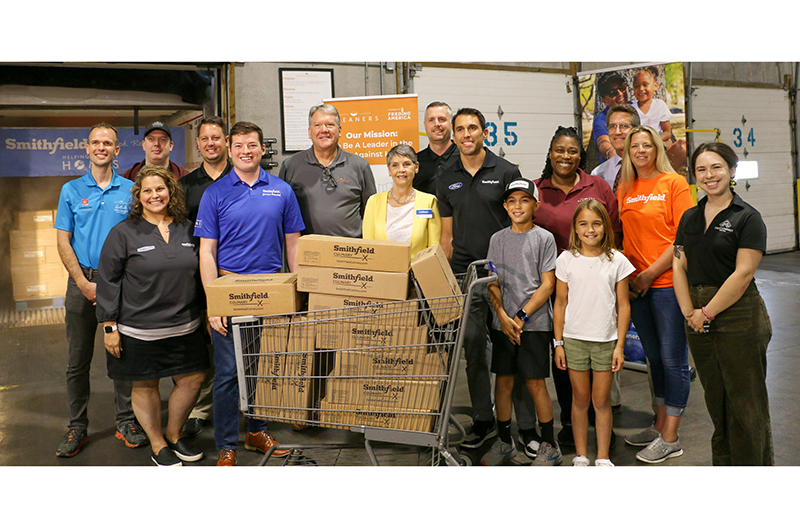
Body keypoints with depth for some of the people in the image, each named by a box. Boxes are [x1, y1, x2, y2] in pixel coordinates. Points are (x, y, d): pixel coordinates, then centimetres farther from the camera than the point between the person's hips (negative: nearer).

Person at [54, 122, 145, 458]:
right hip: (81, 282, 1)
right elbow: (63, 242, 3)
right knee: (78, 360, 5)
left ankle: (126, 423, 16)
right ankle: (77, 427, 16)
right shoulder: (71, 190, 6)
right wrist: (84, 283, -8)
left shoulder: (131, 191, 5)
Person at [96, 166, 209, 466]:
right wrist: (109, 326, -8)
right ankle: (157, 445, 26)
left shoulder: (187, 230, 8)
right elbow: (108, 281, -5)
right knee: (145, 386, 7)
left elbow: (200, 274, 16)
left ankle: (174, 435, 30)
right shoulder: (123, 233, -5)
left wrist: (205, 314, 15)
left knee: (192, 379, 7)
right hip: (139, 329, -4)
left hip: (185, 326, 4)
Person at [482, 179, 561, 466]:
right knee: (503, 382, 7)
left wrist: (522, 316, -11)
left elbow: (547, 285, -5)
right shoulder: (498, 239, 9)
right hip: (503, 323, 3)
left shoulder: (544, 238, -1)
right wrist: (503, 317, -7)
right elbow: (492, 283, 6)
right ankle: (504, 442, 23)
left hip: (534, 323, -3)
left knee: (535, 383, 0)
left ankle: (549, 446, 14)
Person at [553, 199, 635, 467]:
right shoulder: (567, 260, -1)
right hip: (574, 338, 0)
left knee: (602, 400, 6)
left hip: (606, 340, 0)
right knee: (580, 399, 9)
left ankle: (603, 457, 19)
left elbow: (623, 306, 1)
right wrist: (558, 343, 2)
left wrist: (620, 346, -2)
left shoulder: (617, 261, -2)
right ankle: (581, 455, 22)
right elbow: (560, 304, 3)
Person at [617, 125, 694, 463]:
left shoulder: (674, 183, -5)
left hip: (668, 283, -5)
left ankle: (670, 438, 9)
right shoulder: (624, 190, 11)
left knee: (673, 359, 0)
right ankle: (660, 425, 27)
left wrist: (650, 273, -13)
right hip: (635, 285, 6)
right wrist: (626, 276, 1)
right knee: (654, 358, 15)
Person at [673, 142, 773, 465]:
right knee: (715, 399, 15)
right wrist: (689, 311, -3)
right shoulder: (690, 218, 12)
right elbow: (679, 266, 8)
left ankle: (752, 466, 15)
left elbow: (743, 274, -13)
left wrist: (707, 312, -12)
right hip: (698, 319, 6)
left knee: (745, 401, 1)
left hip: (739, 318, -5)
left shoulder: (747, 218, -6)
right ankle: (722, 463, 28)